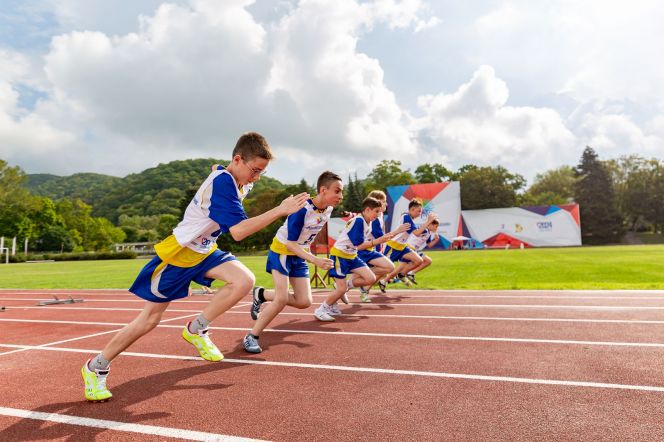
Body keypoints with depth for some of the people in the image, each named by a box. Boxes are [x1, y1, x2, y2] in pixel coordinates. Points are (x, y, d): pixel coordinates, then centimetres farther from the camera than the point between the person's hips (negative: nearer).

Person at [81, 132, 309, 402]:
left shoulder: (240, 183, -1)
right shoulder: (222, 182, -29)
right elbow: (238, 232, -39)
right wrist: (281, 210, -38)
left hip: (204, 251, 7)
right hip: (179, 252, -7)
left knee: (245, 280, -19)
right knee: (149, 320, 2)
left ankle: (196, 329, 1)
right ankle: (96, 367, 26)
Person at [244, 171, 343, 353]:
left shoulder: (328, 208, -7)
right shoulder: (302, 209, -29)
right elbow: (290, 243, -27)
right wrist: (315, 260, -36)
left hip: (299, 256, 7)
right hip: (282, 251, -7)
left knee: (304, 302, -1)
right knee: (282, 298, -19)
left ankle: (261, 294, 19)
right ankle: (252, 336, -1)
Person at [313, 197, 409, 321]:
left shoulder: (369, 223, 5)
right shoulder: (358, 221, -23)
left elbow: (377, 239, 5)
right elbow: (359, 245, -25)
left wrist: (396, 232, 3)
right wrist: (379, 241, -26)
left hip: (351, 256, 8)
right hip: (339, 255, -8)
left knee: (371, 279, -4)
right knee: (341, 289, -10)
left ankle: (345, 285, 14)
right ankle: (321, 310, 9)